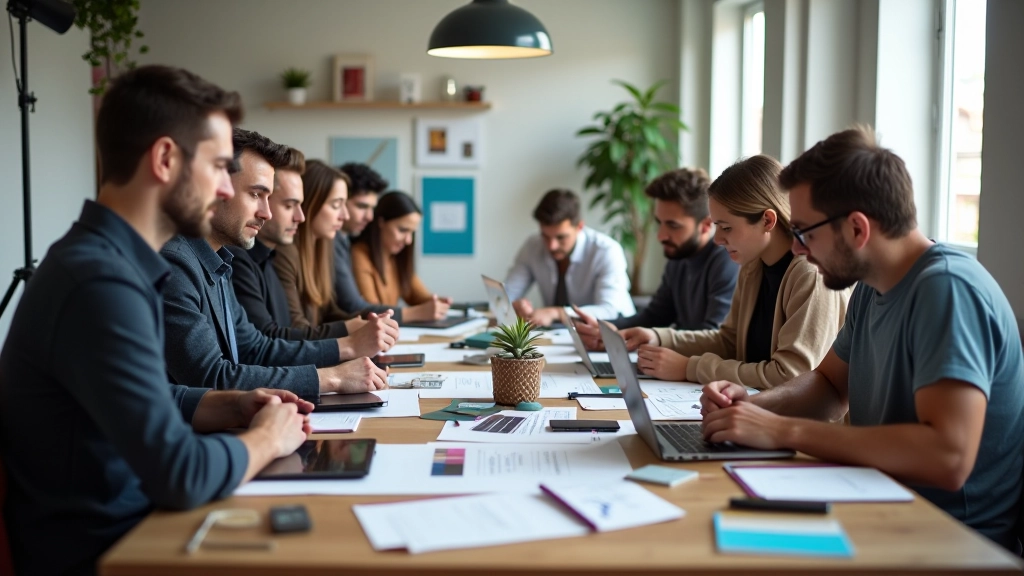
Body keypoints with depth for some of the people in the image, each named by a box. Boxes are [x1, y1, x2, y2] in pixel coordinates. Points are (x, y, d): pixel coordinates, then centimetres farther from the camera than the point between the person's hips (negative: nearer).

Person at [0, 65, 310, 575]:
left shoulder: (112, 260, 7)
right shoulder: (100, 282, -25)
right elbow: (182, 476, -29)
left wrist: (233, 406, 4)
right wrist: (266, 438, -10)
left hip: (119, 526, 9)